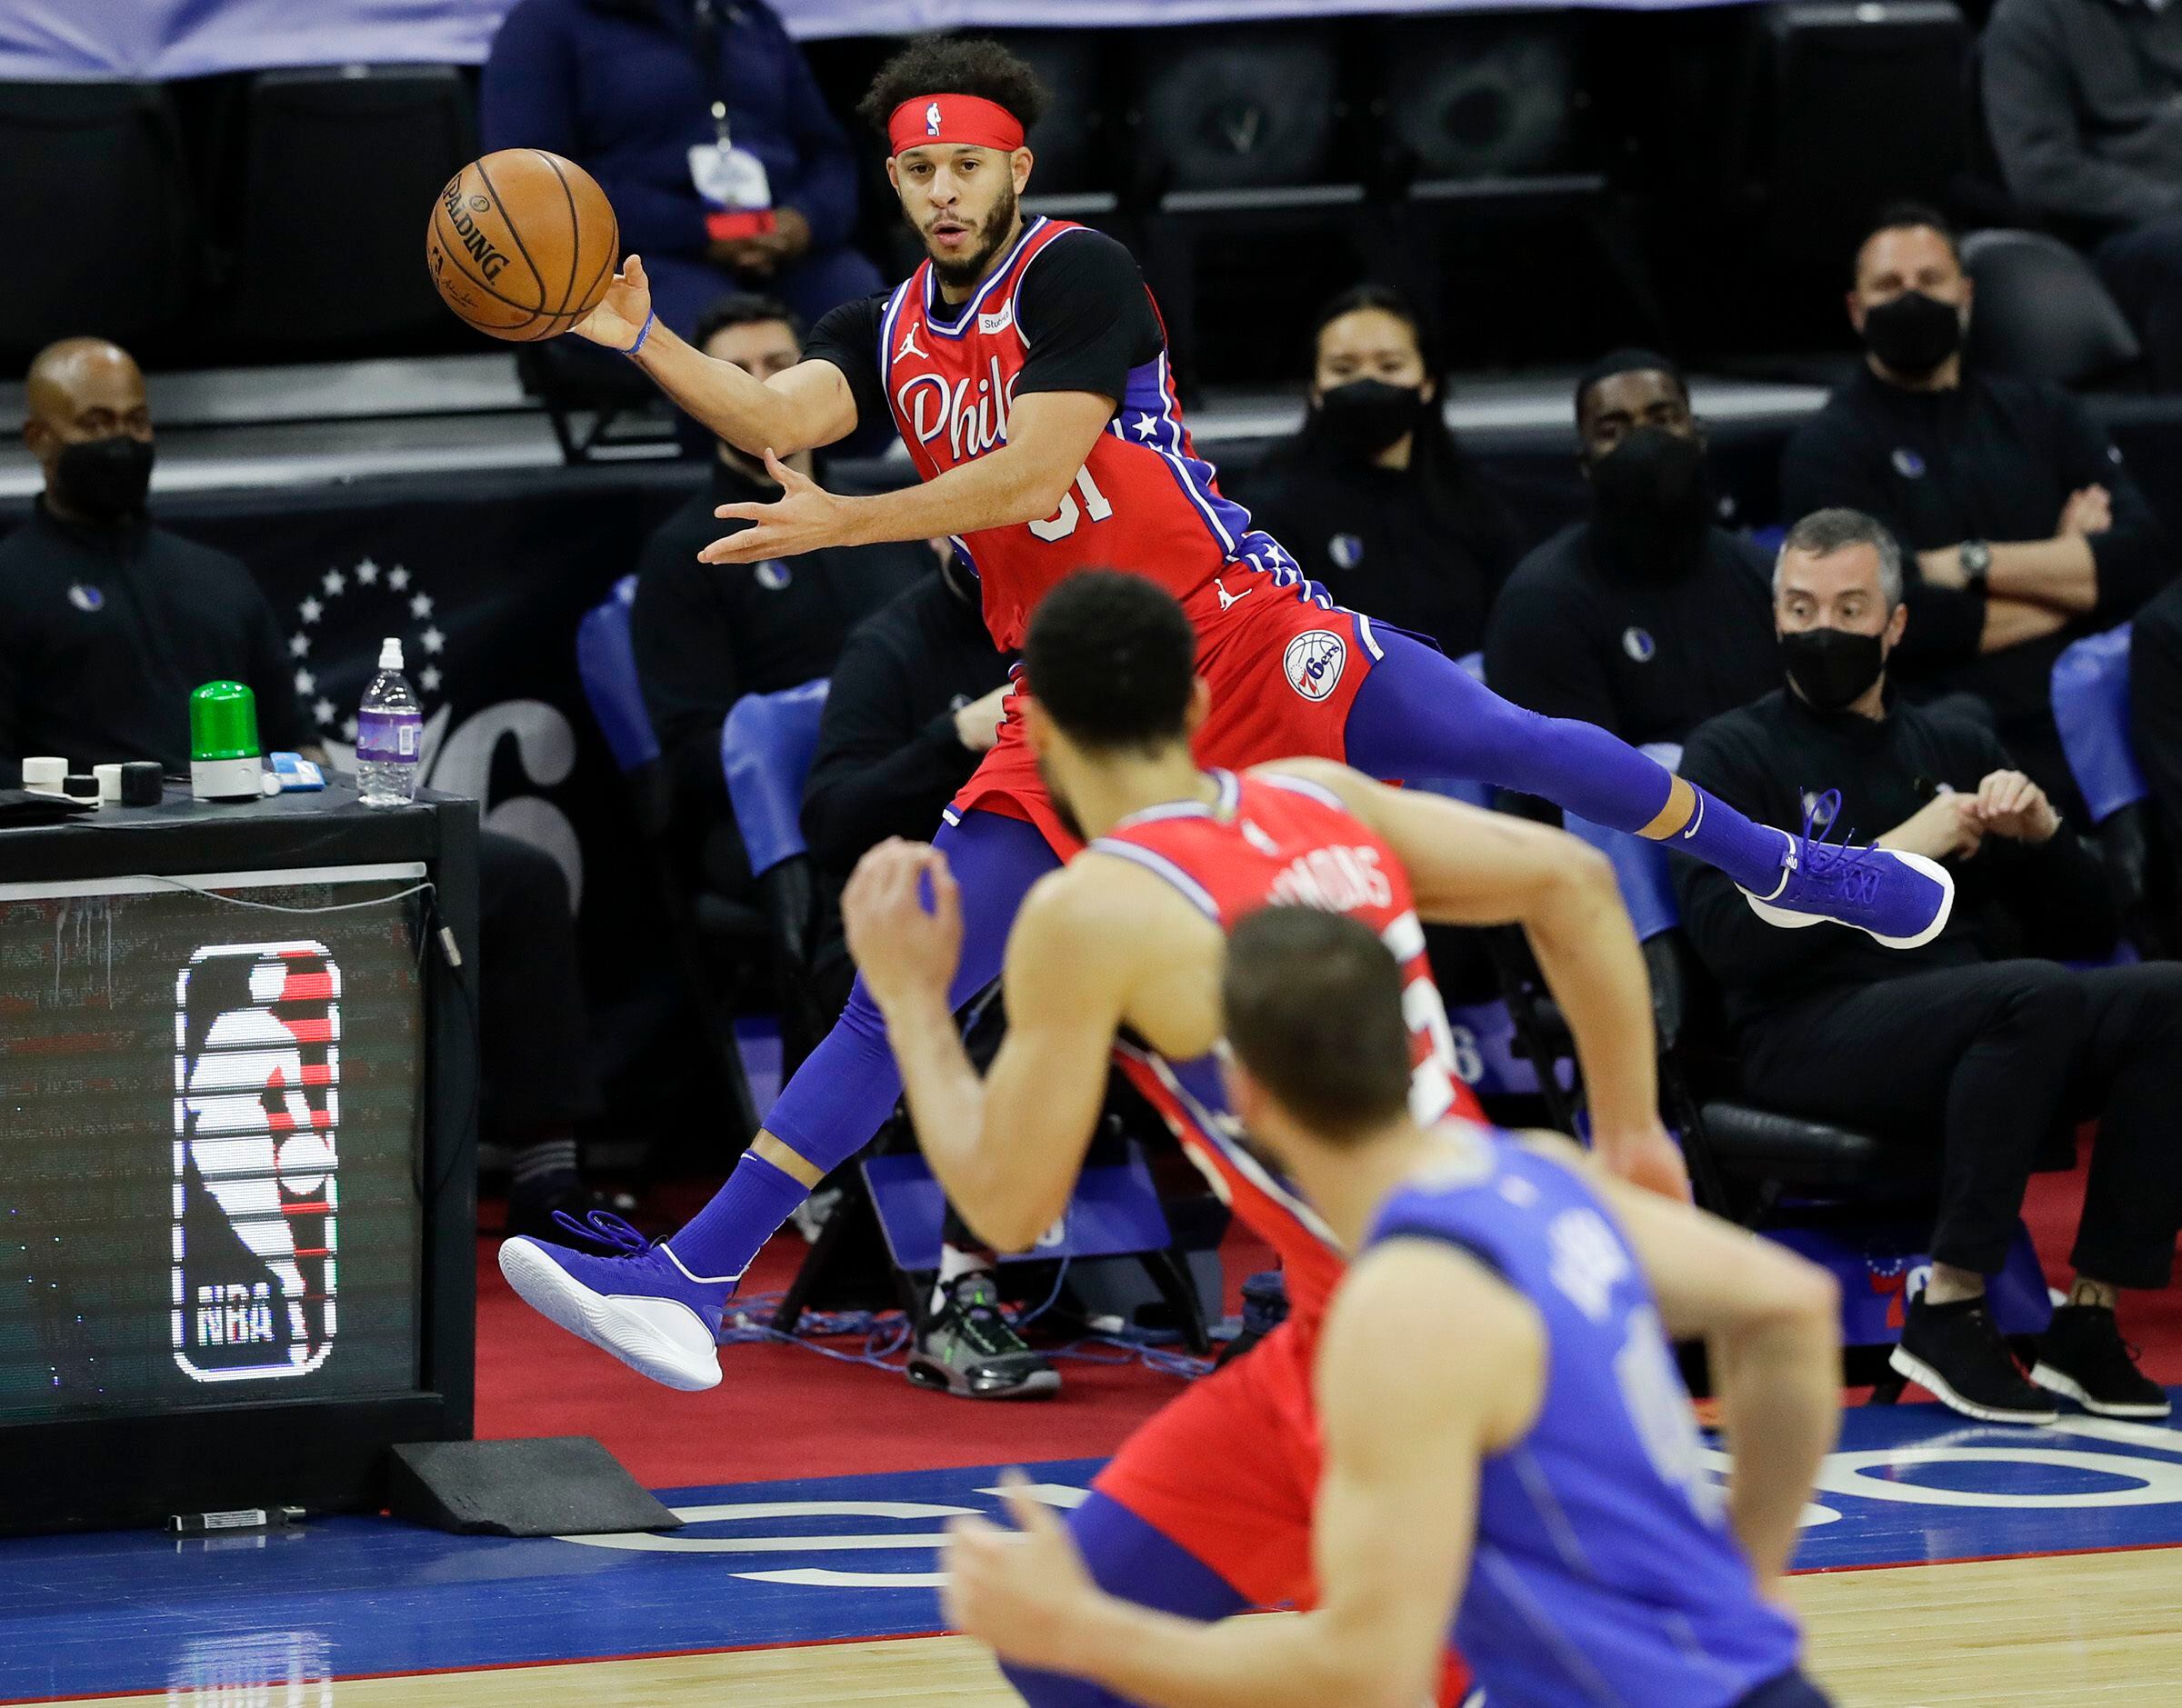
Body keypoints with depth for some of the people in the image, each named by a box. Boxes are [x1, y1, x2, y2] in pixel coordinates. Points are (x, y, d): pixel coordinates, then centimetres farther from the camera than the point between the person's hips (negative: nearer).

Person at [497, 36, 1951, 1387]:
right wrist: (641, 340, -26)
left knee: (1499, 744, -10)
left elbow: (1035, 467, -20)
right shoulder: (886, 337, 8)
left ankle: (1775, 865, 16)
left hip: (1229, 625, -4)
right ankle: (698, 1275, -5)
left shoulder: (1076, 273, -10)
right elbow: (779, 418, -11)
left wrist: (840, 523, -23)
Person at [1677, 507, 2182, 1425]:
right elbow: (1729, 938, -9)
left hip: (1974, 1028, 5)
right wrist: (1891, 855, -11)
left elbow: (2085, 929, 22)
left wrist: (2043, 831, 1)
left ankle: (2089, 1317, -21)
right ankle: (1946, 1314, -28)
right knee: (2038, 996, -34)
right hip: (1814, 1032, -5)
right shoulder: (1733, 755, 10)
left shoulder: (1954, 751, 24)